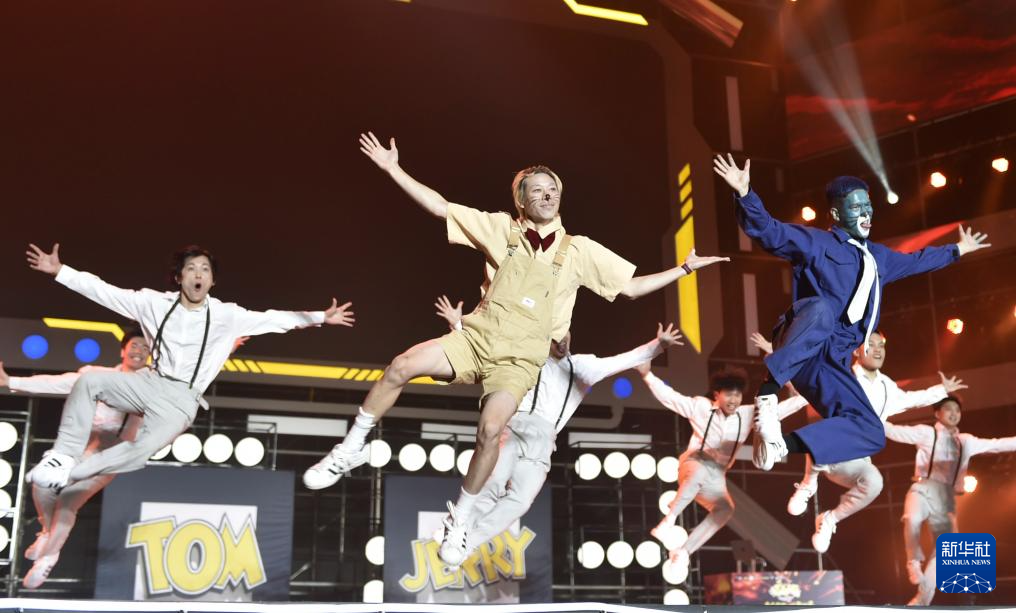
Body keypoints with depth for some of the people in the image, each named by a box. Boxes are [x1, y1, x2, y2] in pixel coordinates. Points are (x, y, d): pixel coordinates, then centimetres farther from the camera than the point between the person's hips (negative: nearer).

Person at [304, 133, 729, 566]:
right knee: (401, 366, -21)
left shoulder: (579, 250, 7)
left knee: (490, 429, -25)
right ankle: (351, 449, 0)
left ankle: (460, 518, -1)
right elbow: (441, 208, 6)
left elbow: (632, 286, 11)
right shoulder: (501, 228, 7)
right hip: (476, 337, 1)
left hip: (520, 358, -1)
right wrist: (393, 169, 1)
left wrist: (683, 269, 3)